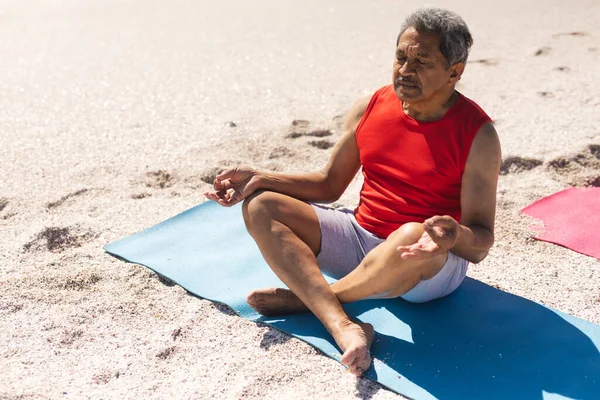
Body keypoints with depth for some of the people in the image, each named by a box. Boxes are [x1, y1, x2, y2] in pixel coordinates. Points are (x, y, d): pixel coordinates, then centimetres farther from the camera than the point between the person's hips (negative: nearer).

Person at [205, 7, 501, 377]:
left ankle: (305, 298, -13)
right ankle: (342, 326, -32)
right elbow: (329, 184, 10)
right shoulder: (369, 109, 0)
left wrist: (454, 234, -39)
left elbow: (480, 245, -15)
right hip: (361, 238, 5)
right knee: (261, 207, -11)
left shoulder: (477, 134, -13)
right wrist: (260, 178, -3)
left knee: (413, 236, -42)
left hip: (432, 264, -5)